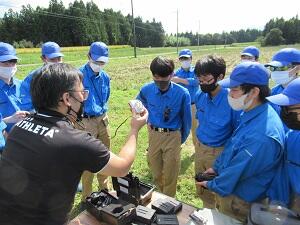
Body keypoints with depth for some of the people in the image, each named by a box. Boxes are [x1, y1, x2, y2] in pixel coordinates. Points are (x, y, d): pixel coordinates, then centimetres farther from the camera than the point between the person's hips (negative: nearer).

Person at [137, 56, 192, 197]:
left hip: (173, 137, -3)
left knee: (170, 176, 8)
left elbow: (186, 119, -3)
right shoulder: (146, 90, -10)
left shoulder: (182, 93, -18)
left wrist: (181, 139, 8)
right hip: (153, 135, 3)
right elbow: (139, 104, 16)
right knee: (156, 174, 18)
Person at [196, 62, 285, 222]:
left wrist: (212, 184, -8)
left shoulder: (261, 136, -37)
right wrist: (216, 167, 9)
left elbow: (236, 173, -25)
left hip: (238, 201, -7)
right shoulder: (251, 113, -7)